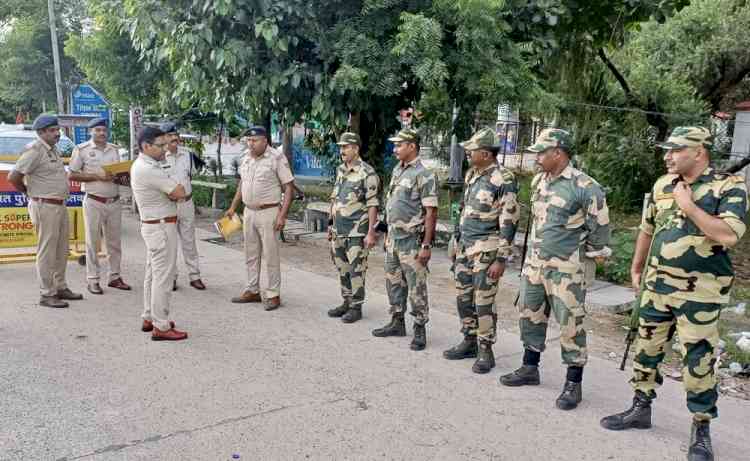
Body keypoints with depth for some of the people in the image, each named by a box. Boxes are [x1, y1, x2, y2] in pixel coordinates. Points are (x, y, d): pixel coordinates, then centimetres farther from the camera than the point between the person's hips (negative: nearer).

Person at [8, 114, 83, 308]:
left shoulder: (53, 149, 13)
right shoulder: (34, 150, -14)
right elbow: (13, 177, -17)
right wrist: (30, 193, -3)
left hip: (60, 205, 9)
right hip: (45, 207, -9)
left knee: (61, 250, 15)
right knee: (47, 252, -3)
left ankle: (61, 288, 26)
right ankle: (47, 295, 4)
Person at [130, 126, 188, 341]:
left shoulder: (141, 165, 12)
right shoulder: (148, 169, -22)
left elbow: (173, 191, 11)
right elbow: (180, 192, -20)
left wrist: (172, 192, -10)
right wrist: (175, 190, 0)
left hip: (152, 225, 11)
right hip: (161, 226, -11)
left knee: (153, 273, 18)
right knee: (163, 275, -6)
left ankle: (149, 318, 29)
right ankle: (161, 327, -1)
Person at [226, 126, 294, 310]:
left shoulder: (277, 158, -12)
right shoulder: (246, 158, 8)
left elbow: (289, 188, -12)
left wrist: (282, 215, -18)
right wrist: (233, 207, 18)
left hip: (268, 212, -7)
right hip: (249, 212, 7)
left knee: (270, 255, -1)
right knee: (251, 254, 14)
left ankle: (273, 295, 10)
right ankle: (252, 291, 25)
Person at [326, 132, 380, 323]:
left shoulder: (367, 173, -12)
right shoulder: (340, 171, 11)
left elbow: (372, 205, -14)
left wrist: (371, 232, -18)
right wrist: (332, 225, 17)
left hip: (357, 231, -7)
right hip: (339, 231, 7)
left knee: (356, 270, -1)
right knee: (342, 269, 14)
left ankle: (356, 307, 10)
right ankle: (347, 302, 26)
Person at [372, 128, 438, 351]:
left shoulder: (423, 175, -14)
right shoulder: (397, 171, 12)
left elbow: (431, 213, -17)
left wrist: (426, 245, -20)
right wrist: (388, 234, 17)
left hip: (412, 240, -8)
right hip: (394, 238, 9)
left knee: (416, 287, 0)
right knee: (394, 282, 16)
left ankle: (420, 330, 11)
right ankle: (397, 322, 30)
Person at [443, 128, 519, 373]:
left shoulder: (503, 180, -15)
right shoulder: (471, 175, 10)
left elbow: (509, 222, -16)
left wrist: (501, 259, -18)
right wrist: (457, 243, 19)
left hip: (486, 249, -8)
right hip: (465, 247, 8)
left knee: (483, 301, -2)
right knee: (463, 297, 13)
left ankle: (485, 351, 11)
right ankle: (469, 342, 28)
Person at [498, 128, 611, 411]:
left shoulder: (585, 186, -15)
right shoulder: (538, 181, 8)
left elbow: (599, 227, -7)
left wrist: (594, 253, 3)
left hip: (566, 267, -7)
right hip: (535, 262, 8)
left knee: (570, 324, -1)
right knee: (530, 315, 16)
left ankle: (573, 384, 12)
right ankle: (530, 368, 32)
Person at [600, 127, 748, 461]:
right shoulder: (663, 185, 7)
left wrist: (688, 206, -19)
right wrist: (636, 268, 21)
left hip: (699, 292, -6)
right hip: (657, 285, 6)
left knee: (698, 362, 2)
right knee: (646, 349, 15)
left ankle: (701, 428, 18)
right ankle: (641, 409, 31)